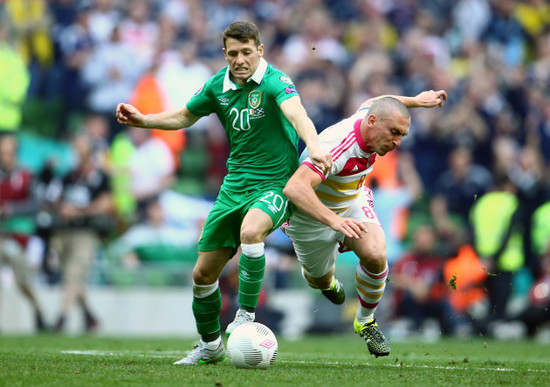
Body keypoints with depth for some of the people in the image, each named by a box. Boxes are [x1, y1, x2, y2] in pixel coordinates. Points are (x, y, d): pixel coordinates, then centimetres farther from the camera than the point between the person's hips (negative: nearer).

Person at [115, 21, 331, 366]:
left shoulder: (275, 82, -16)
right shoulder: (218, 85, 3)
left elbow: (297, 114, -37)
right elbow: (184, 117, 21)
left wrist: (314, 146, -56)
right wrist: (143, 120, 7)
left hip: (275, 184, -6)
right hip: (235, 185, 6)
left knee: (250, 229, -39)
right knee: (203, 273, 5)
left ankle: (246, 313, -23)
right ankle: (209, 345, 28)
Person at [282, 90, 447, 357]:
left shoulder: (369, 113, -18)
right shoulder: (337, 146, -42)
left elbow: (370, 103, 10)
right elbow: (294, 188, -54)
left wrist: (415, 101, 19)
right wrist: (332, 220, -65)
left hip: (353, 203, 5)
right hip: (310, 215, -5)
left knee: (375, 255, -21)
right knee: (319, 280, 16)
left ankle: (366, 321, 4)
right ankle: (327, 281, 58)